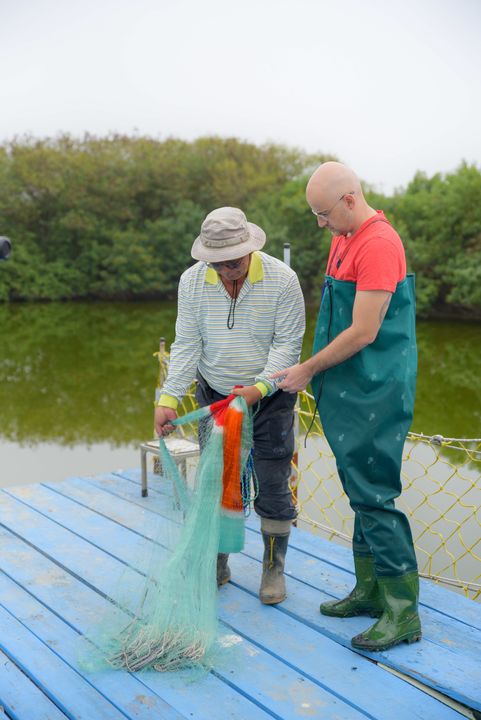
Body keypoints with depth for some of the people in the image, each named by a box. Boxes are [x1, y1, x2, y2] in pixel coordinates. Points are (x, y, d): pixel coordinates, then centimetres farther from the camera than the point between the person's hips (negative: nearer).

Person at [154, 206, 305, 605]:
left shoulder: (281, 279, -17)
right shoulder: (192, 280, -8)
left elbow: (287, 344, -15)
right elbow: (187, 344, -6)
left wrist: (259, 388, -28)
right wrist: (168, 398, -16)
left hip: (270, 396, -2)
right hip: (215, 395, 3)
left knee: (273, 484, 2)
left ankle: (274, 568, 18)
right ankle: (216, 564, 24)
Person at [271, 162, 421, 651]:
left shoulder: (379, 244, -18)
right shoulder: (344, 239, 14)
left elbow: (363, 332, -21)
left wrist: (307, 370, -11)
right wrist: (316, 373, 15)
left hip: (374, 392, -10)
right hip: (347, 390, 10)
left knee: (373, 494, -7)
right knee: (359, 491, 14)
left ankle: (403, 611, 3)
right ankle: (371, 590, 26)